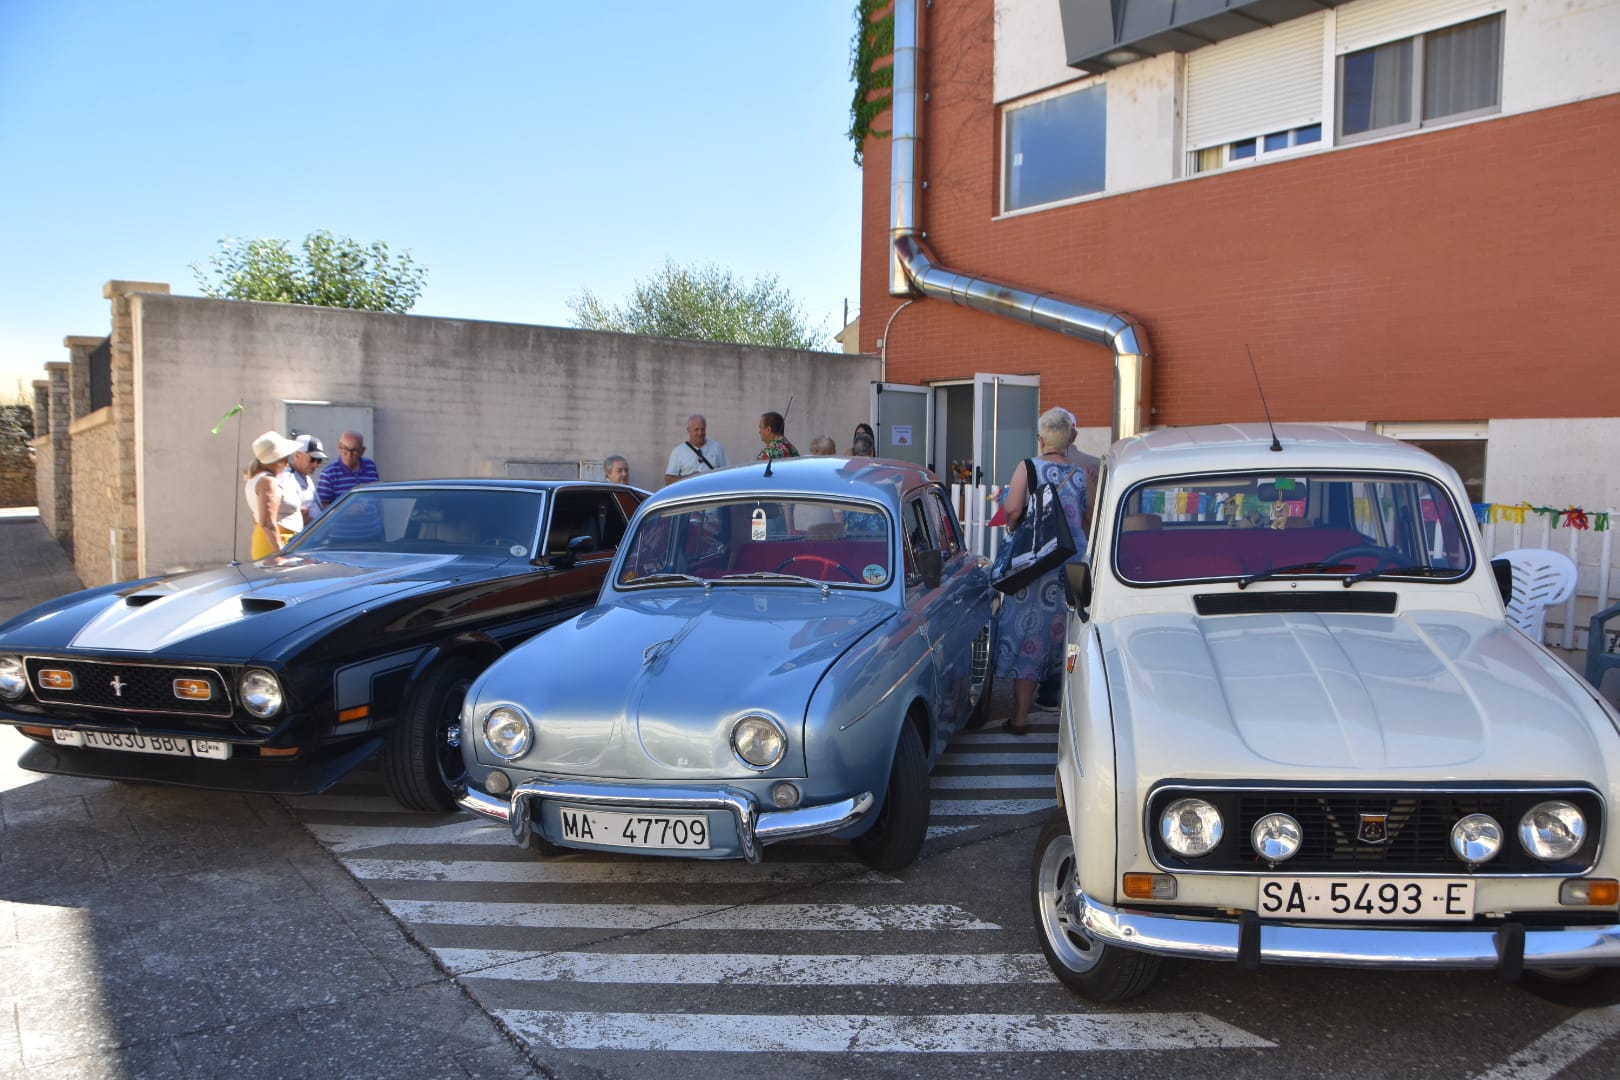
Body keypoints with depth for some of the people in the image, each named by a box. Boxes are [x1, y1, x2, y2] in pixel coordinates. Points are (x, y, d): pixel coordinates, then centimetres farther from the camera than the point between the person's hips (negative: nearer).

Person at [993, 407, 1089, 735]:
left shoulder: (1028, 468, -4)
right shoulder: (1082, 473, 3)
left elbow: (1012, 510, -15)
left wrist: (1012, 525, 6)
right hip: (1074, 565, 2)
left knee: (1028, 636, 4)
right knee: (1063, 634, 14)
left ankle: (1021, 717, 6)